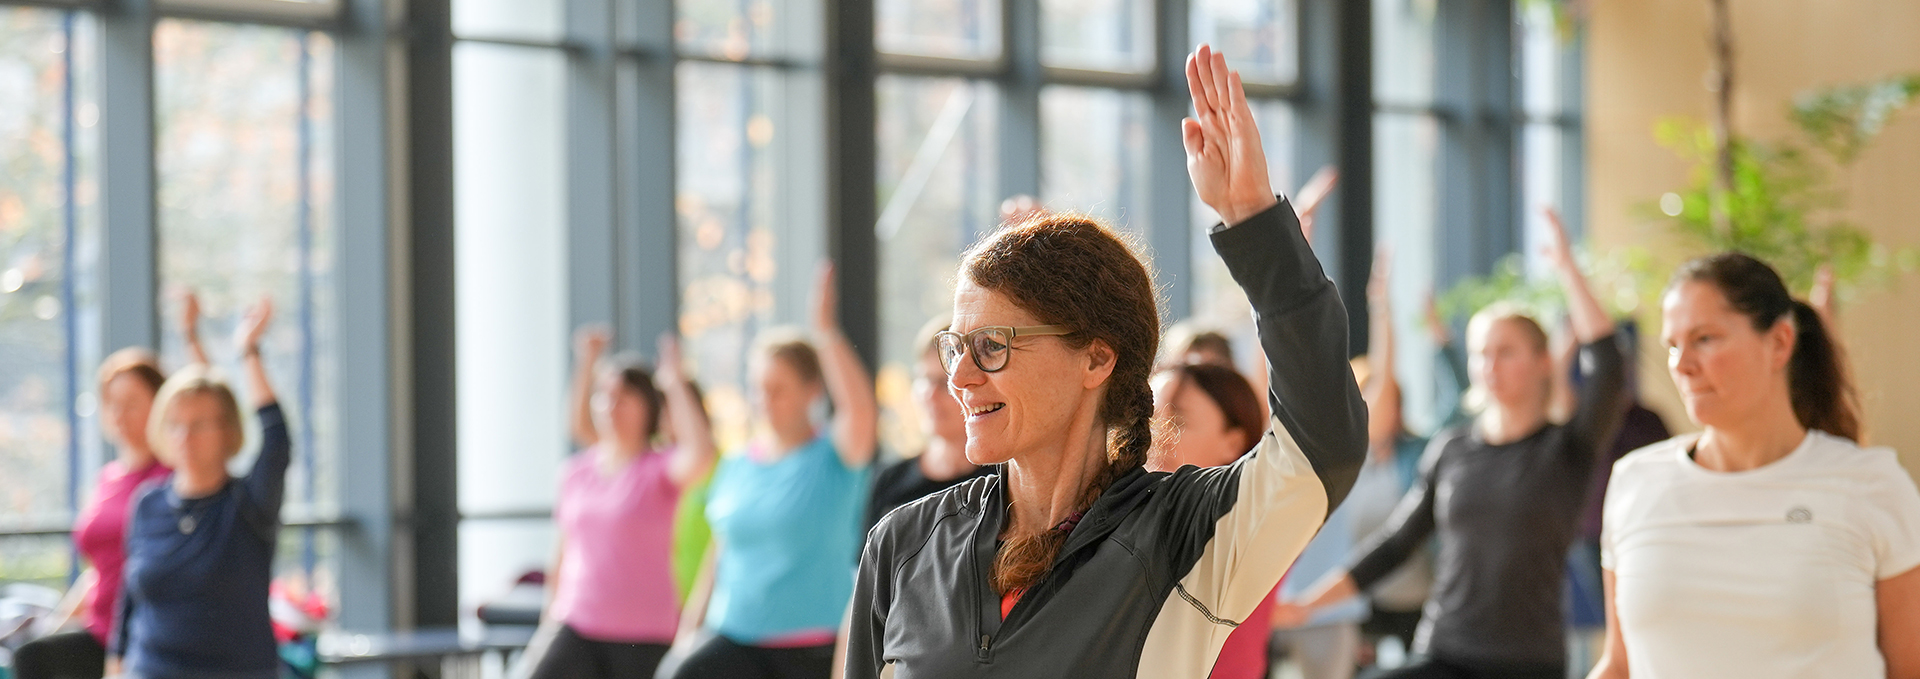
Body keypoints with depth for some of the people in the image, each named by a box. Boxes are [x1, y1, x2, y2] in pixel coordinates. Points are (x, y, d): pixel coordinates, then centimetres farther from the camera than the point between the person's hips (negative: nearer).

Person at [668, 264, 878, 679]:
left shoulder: (834, 458, -5)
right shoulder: (736, 468, 10)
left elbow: (861, 411, -26)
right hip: (735, 638, 4)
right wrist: (691, 625, 15)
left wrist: (826, 331, -26)